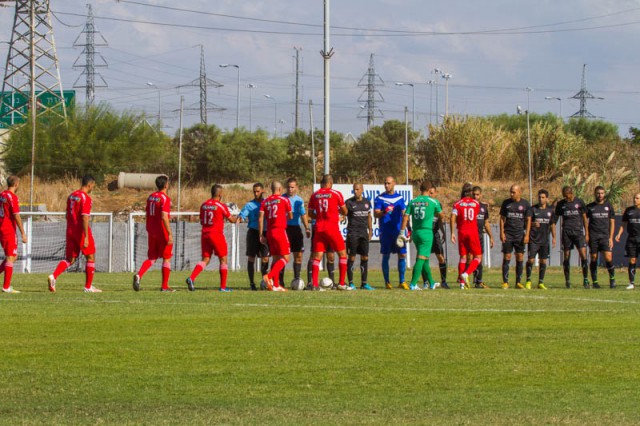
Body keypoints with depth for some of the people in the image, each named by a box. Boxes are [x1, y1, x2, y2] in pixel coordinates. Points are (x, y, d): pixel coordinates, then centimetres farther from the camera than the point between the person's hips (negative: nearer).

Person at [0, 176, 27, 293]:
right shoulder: (12, 197, -14)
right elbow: (16, 216, -17)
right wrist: (23, 234, -15)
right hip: (9, 231, -8)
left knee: (13, 256, 17)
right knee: (11, 257, -3)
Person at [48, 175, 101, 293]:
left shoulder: (71, 196, 11)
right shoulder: (85, 198, -13)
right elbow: (85, 218, -20)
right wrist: (86, 237, -22)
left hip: (71, 231, 7)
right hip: (81, 231, -7)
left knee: (69, 259, 8)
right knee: (90, 257, 9)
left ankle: (54, 276, -16)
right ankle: (88, 286, 12)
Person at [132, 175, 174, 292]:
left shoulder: (150, 197, 9)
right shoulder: (165, 199, -14)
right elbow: (164, 217, -22)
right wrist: (170, 234, -21)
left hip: (151, 233, 6)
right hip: (162, 233, -6)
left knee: (151, 258, 11)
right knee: (167, 258, 6)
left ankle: (139, 275, -14)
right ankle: (165, 286, 8)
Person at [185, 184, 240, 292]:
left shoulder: (203, 205, 7)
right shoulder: (221, 206, -10)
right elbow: (231, 220, 2)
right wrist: (237, 218, 23)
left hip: (205, 234, 5)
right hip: (217, 234, -5)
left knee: (205, 259, 8)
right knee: (223, 259, 7)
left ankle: (191, 278, -14)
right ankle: (223, 286, 7)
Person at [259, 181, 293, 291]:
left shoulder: (265, 202, 9)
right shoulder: (284, 200, -1)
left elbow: (260, 218, 3)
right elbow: (290, 217, 7)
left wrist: (261, 235, 6)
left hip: (269, 232, 6)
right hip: (280, 231, -6)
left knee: (276, 258, 12)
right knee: (285, 258, -3)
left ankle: (276, 285, 7)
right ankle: (269, 276, -22)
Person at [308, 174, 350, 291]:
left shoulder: (314, 195, 6)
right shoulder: (336, 194, -3)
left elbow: (310, 213, 11)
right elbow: (344, 212, 4)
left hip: (319, 228, 3)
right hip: (332, 228, -3)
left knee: (317, 256, 5)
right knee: (342, 254, 8)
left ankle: (314, 284, -5)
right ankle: (341, 283, 3)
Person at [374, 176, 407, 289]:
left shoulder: (400, 198, 10)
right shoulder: (380, 198, 1)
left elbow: (404, 214, 16)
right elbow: (376, 214, -7)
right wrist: (384, 212, -28)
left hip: (398, 232, 2)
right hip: (385, 232, -2)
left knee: (402, 255, -2)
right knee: (386, 256, 2)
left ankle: (402, 282, 6)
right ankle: (387, 282, 11)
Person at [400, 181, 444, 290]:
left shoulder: (412, 202, 6)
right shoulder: (433, 202, -3)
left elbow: (405, 218, 0)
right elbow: (442, 216, 10)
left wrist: (402, 233, 3)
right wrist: (441, 219, 34)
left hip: (415, 232, 5)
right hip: (427, 232, -5)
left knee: (424, 259, 17)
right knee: (421, 258, -7)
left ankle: (431, 283, 28)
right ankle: (413, 284, -16)